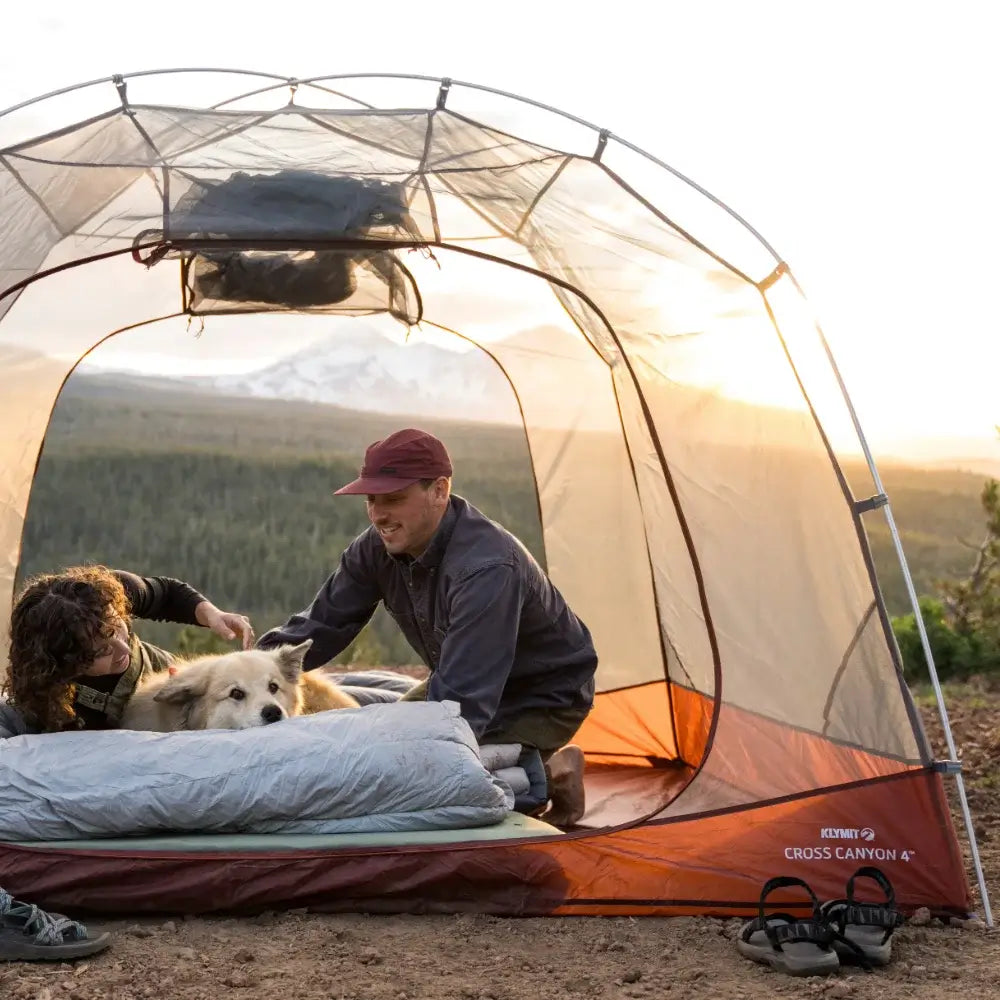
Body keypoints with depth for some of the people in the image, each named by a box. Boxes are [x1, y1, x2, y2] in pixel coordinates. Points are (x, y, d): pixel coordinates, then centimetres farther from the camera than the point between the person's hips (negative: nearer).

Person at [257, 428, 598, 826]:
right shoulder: (378, 547, -13)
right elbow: (322, 624, -5)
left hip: (544, 698, -8)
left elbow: (463, 702, -41)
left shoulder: (488, 567, -38)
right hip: (467, 685, 8)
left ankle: (550, 771, 1)